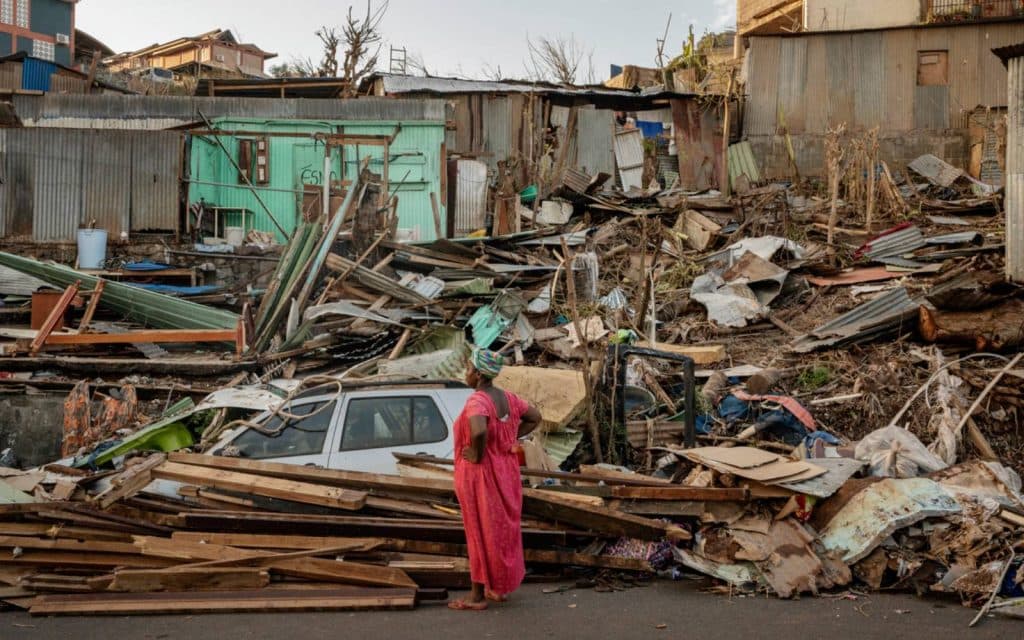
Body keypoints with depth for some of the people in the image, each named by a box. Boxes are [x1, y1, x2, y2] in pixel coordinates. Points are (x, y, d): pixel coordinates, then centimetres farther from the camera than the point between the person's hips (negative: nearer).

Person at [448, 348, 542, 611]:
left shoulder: (476, 401, -23)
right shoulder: (507, 398, 2)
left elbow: (479, 431, -42)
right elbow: (534, 417, 14)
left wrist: (477, 455, -24)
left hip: (480, 475, -8)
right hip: (505, 471, 8)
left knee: (481, 532, 2)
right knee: (503, 528, 16)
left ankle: (477, 596, 11)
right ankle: (500, 588, 28)